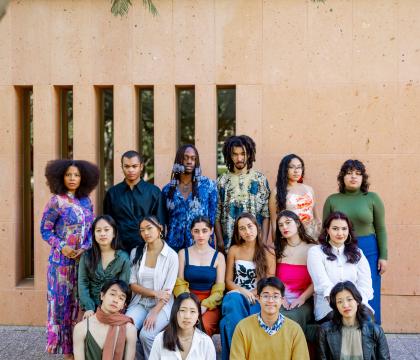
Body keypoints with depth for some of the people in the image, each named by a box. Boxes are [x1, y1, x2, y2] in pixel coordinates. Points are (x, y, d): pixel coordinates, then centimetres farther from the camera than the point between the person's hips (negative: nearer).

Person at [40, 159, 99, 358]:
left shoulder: (86, 201, 6)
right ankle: (66, 349, 12)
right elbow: (45, 229, -4)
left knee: (80, 301, 8)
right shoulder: (56, 201, -7)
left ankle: (76, 345, 20)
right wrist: (62, 247, -16)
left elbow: (91, 228, 10)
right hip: (62, 259, -4)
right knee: (62, 300, 2)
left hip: (83, 258, 4)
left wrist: (86, 247, -7)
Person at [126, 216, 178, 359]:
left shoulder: (171, 255, -8)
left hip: (161, 305, -3)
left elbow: (168, 290, -10)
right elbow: (132, 284, 2)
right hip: (140, 302, 3)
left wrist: (154, 313, -20)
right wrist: (154, 293, -13)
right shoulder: (136, 252, 3)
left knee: (146, 334, -27)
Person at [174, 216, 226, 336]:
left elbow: (219, 289, 2)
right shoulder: (183, 254, 10)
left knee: (204, 326, -31)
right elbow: (179, 284, 3)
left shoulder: (218, 257, 8)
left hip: (210, 304, 0)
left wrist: (205, 305, -14)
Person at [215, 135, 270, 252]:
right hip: (228, 244, 1)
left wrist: (264, 242, -6)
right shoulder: (222, 181, 5)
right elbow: (217, 216, 3)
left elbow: (266, 214, 2)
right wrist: (220, 242, -5)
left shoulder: (260, 179, 4)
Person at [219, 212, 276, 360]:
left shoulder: (268, 253, 7)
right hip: (237, 295, 1)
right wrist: (243, 291, -11)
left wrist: (253, 294, -14)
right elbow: (228, 281, 9)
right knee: (234, 301, -36)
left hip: (258, 299, -1)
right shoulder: (234, 250, 9)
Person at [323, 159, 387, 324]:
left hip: (368, 251, 0)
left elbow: (381, 229, 3)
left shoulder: (372, 198, 2)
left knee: (369, 300, 4)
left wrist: (383, 256, -1)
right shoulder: (332, 200, 4)